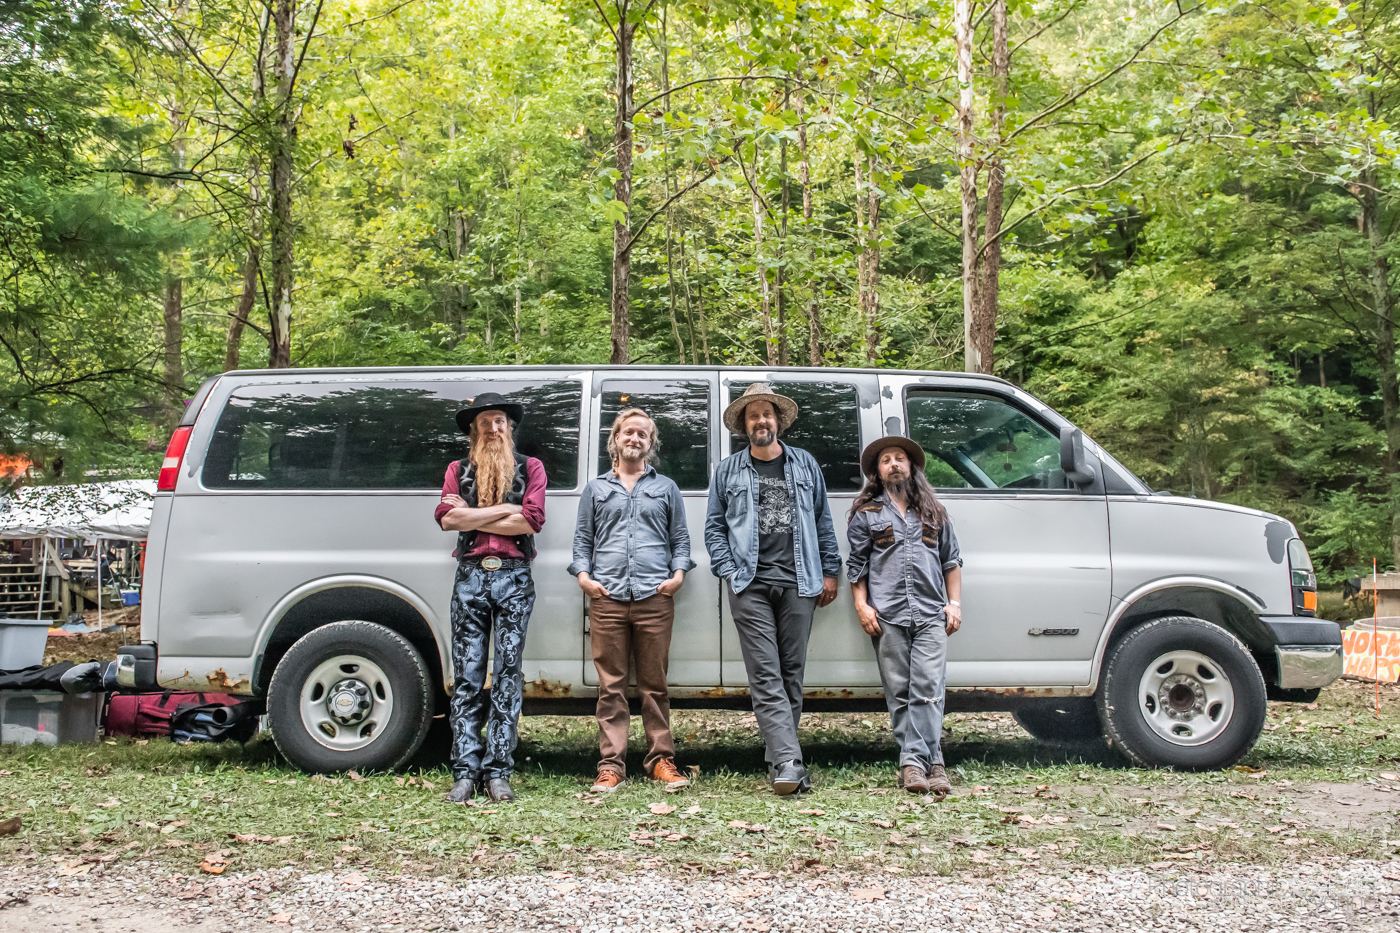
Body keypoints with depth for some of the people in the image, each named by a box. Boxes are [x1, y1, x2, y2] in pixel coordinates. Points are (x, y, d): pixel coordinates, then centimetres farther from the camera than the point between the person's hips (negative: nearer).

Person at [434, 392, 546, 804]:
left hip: (514, 577, -1)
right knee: (467, 677, -1)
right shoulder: (458, 470, 16)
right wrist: (505, 510, -5)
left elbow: (531, 521, -4)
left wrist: (472, 517, -3)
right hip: (470, 576, 1)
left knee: (508, 673, -2)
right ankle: (465, 773, 0)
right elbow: (446, 518, -2)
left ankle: (498, 773, 1)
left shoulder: (530, 468, 12)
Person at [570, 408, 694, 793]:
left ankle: (661, 759, 8)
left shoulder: (666, 488, 19)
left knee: (655, 685, 1)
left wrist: (678, 573, 0)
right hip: (606, 599, 0)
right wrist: (583, 575, 1)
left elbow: (681, 538, 17)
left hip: (655, 599, 0)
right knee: (611, 686, -1)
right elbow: (582, 539, 17)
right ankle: (611, 766, 2)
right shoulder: (596, 489, 20)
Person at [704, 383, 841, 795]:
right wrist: (728, 571, 0)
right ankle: (789, 764, -14)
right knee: (766, 676, -9)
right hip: (751, 585, -1)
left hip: (797, 583, 2)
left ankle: (778, 757, 17)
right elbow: (714, 526, 12)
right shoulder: (728, 471, 11)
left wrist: (829, 572, 11)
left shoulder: (805, 464, 14)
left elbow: (823, 521, 16)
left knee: (791, 672, 5)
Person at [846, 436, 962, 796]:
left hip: (931, 614, 1)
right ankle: (928, 761, 2)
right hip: (887, 615, -1)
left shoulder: (934, 512, 18)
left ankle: (914, 760, -8)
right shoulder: (866, 513, 12)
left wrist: (954, 604, 10)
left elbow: (951, 560, 19)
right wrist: (862, 605, -1)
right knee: (899, 691, -3)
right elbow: (856, 564, 10)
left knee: (928, 688, -9)